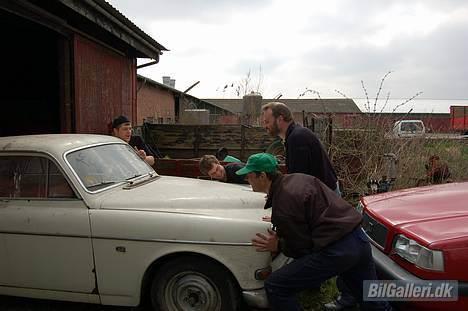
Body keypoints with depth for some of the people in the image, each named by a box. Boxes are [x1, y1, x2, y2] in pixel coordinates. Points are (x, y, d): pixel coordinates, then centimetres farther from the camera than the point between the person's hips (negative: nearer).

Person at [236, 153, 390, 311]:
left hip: (335, 251, -9)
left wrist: (278, 246, 5)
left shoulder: (281, 207, -15)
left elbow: (303, 248, -9)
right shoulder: (298, 178, 10)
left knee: (275, 286, -1)